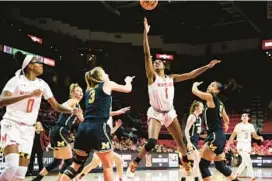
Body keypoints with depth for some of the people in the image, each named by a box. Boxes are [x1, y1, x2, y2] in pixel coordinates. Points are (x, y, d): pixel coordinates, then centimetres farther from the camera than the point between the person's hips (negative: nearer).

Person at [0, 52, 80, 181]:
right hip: (11, 125, -5)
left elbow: (56, 106, 8)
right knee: (12, 166, -24)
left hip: (28, 129, 5)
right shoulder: (17, 80, -9)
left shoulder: (42, 84, 5)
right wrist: (28, 94, -30)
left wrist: (71, 111, -11)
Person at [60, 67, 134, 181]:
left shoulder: (89, 90, 24)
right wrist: (128, 81, 42)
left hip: (83, 128, 6)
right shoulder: (107, 84, 8)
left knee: (76, 164, 13)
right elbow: (128, 89, 21)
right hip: (98, 128, -6)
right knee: (108, 165, 5)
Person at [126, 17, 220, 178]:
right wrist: (146, 33, -19)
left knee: (180, 142, 10)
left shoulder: (171, 78, 8)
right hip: (156, 113, -4)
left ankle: (186, 162, 34)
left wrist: (207, 66, 1)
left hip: (170, 113, 4)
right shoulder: (152, 76, -3)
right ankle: (133, 165, -7)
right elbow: (147, 54, -13)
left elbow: (191, 75, 7)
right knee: (151, 142, -22)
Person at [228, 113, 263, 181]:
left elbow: (255, 136, 7)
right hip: (241, 145, -6)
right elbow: (233, 136, -7)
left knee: (244, 162, 10)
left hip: (248, 145, 6)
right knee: (249, 161, -14)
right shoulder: (238, 126, -6)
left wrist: (259, 137, -16)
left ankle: (236, 175, 27)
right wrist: (228, 145, -12)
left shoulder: (251, 126, 7)